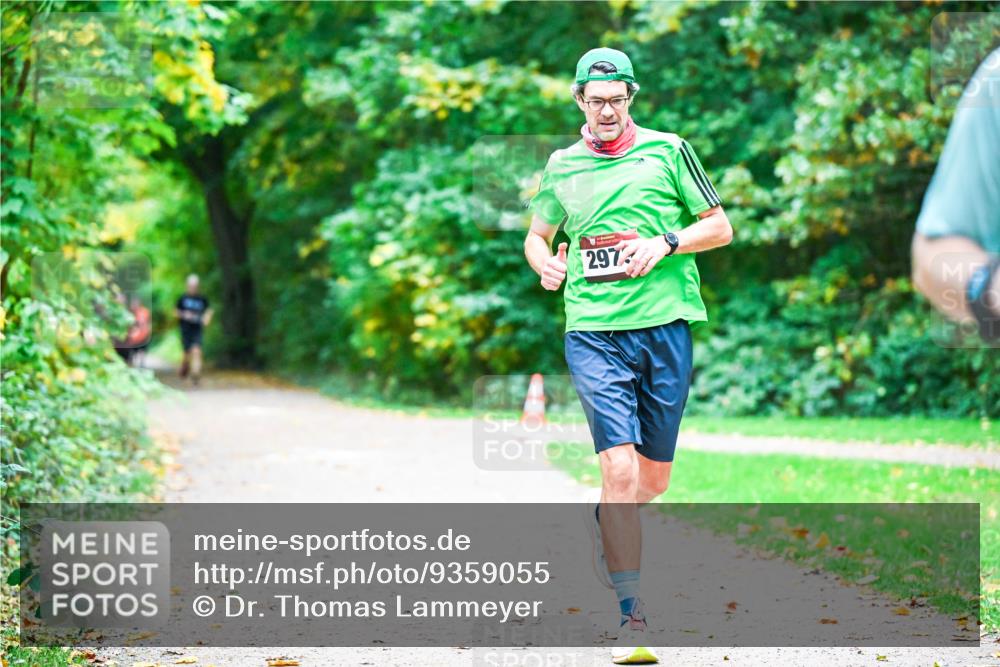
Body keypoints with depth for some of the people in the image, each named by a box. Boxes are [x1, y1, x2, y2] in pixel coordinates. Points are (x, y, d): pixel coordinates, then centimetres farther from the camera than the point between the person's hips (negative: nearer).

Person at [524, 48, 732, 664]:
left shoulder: (668, 150, 6)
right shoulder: (562, 166, 12)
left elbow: (720, 226, 9)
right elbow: (538, 235, 26)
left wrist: (666, 243, -8)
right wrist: (546, 262, 3)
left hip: (667, 325, 1)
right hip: (594, 333, 0)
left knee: (654, 478, 9)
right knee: (620, 468, -15)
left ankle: (603, 519, 44)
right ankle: (633, 617, -12)